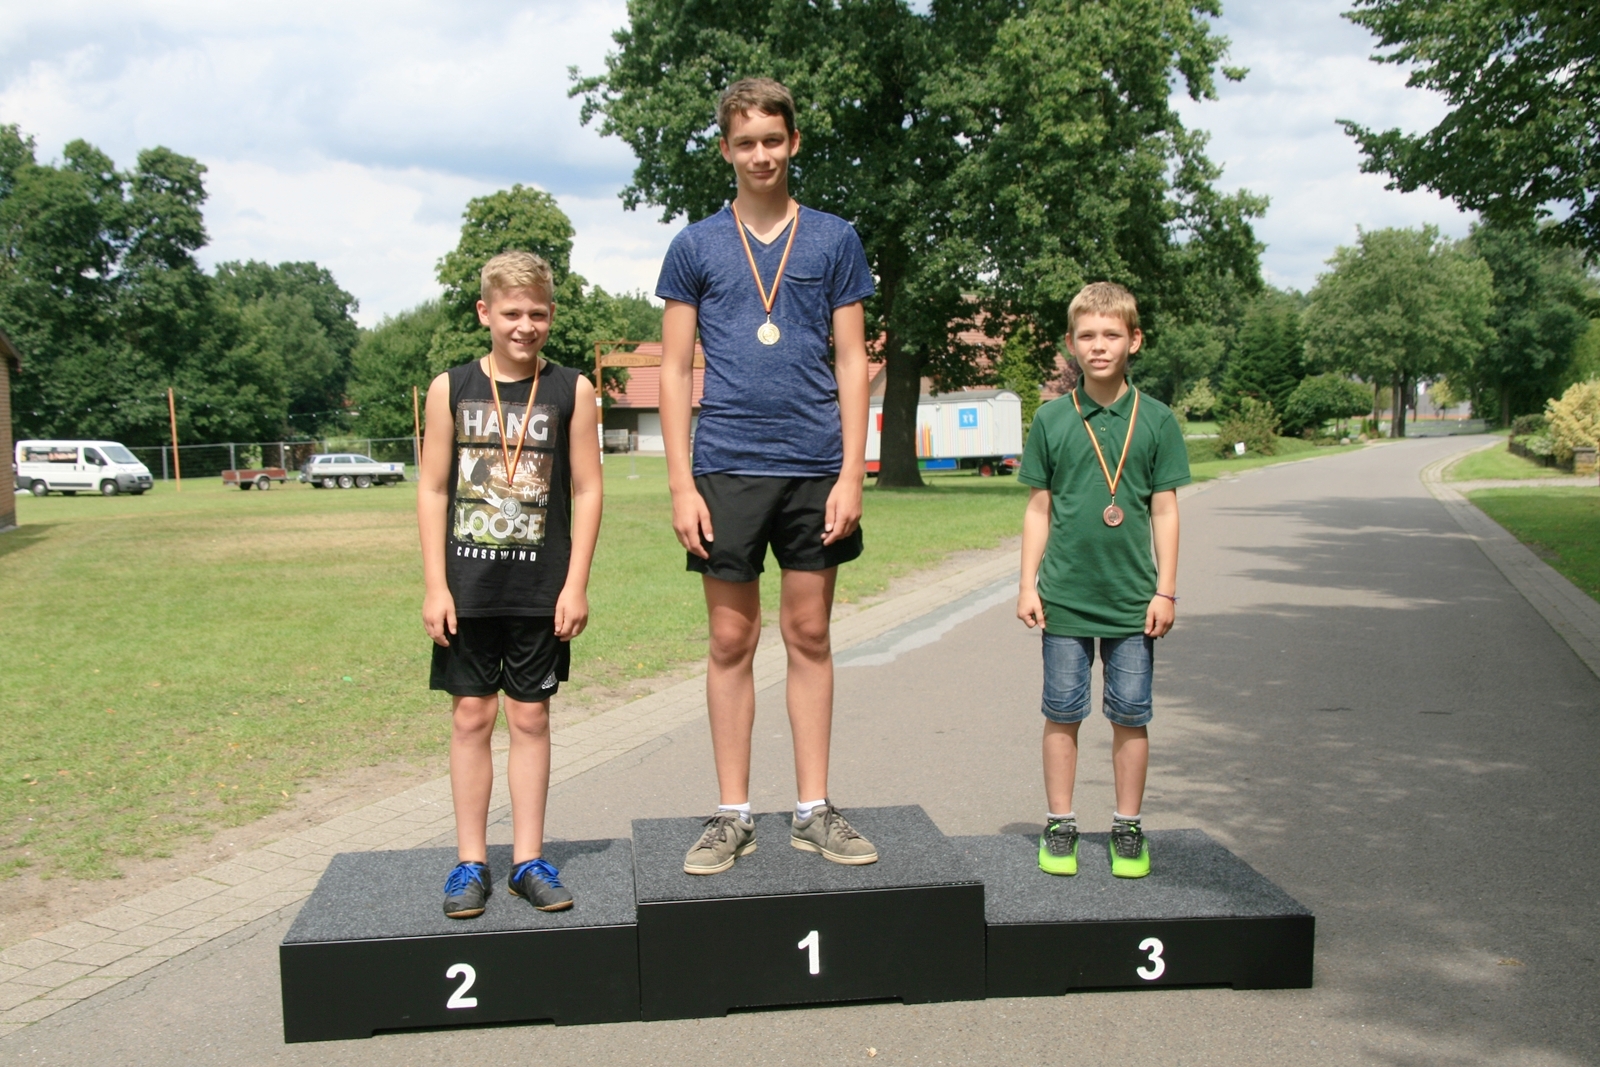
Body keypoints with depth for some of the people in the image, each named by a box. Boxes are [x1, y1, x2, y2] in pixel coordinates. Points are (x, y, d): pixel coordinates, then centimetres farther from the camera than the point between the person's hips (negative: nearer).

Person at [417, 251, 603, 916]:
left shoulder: (571, 391, 0)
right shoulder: (452, 388, 2)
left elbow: (587, 491, 1)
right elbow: (432, 489, 3)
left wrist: (576, 584, -4)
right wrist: (435, 584, -3)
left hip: (541, 589, 0)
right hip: (468, 587, 1)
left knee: (530, 717, 7)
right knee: (470, 717, 6)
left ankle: (529, 859, 17)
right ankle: (470, 862, 16)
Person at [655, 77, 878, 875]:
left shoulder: (834, 240, 8)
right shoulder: (696, 246, 7)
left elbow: (851, 362, 6)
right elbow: (675, 370, 5)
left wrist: (852, 473, -4)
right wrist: (681, 485, -4)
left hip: (815, 466, 1)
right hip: (727, 469, 0)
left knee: (809, 638, 7)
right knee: (731, 642, 4)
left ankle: (813, 811, 16)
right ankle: (733, 816, 14)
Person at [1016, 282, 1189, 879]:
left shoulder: (1156, 420, 1)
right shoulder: (1052, 419, 2)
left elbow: (1164, 510, 3)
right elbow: (1039, 508, 5)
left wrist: (1165, 589, 0)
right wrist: (1028, 584, 1)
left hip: (1133, 598, 0)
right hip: (1065, 597, 0)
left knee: (1131, 715, 7)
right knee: (1062, 713, 7)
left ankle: (1128, 828, 20)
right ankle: (1060, 825, 19)